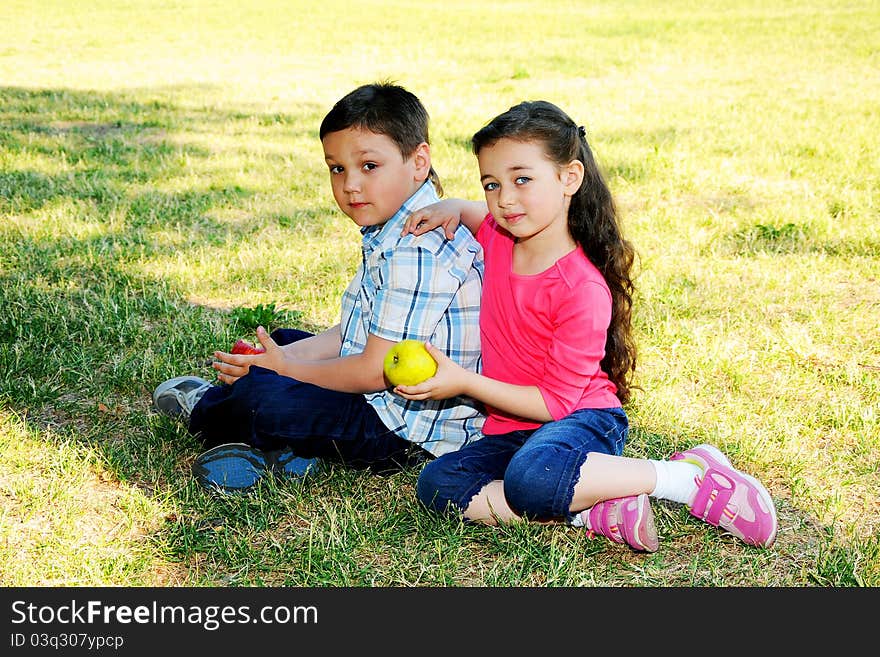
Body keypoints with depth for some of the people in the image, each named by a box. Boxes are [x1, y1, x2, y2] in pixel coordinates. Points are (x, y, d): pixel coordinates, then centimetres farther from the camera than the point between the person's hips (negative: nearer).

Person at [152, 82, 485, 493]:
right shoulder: (391, 235, 10)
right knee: (284, 341, 25)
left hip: (412, 434, -11)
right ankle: (280, 446, 8)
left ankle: (203, 409, 13)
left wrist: (286, 367, -10)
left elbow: (375, 371, -23)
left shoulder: (418, 252, -25)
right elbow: (357, 332, 13)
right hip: (384, 402, 11)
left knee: (259, 400, -20)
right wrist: (288, 355, 0)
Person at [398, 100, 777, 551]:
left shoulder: (582, 289, -20)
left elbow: (556, 401, -18)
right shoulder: (498, 239, 2)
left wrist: (464, 382, -21)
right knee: (436, 485, -20)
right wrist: (449, 208, 4)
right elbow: (473, 212, 29)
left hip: (582, 419, -7)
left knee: (532, 477, -40)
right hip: (512, 429, 7)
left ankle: (689, 474, -20)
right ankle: (594, 513, -25)